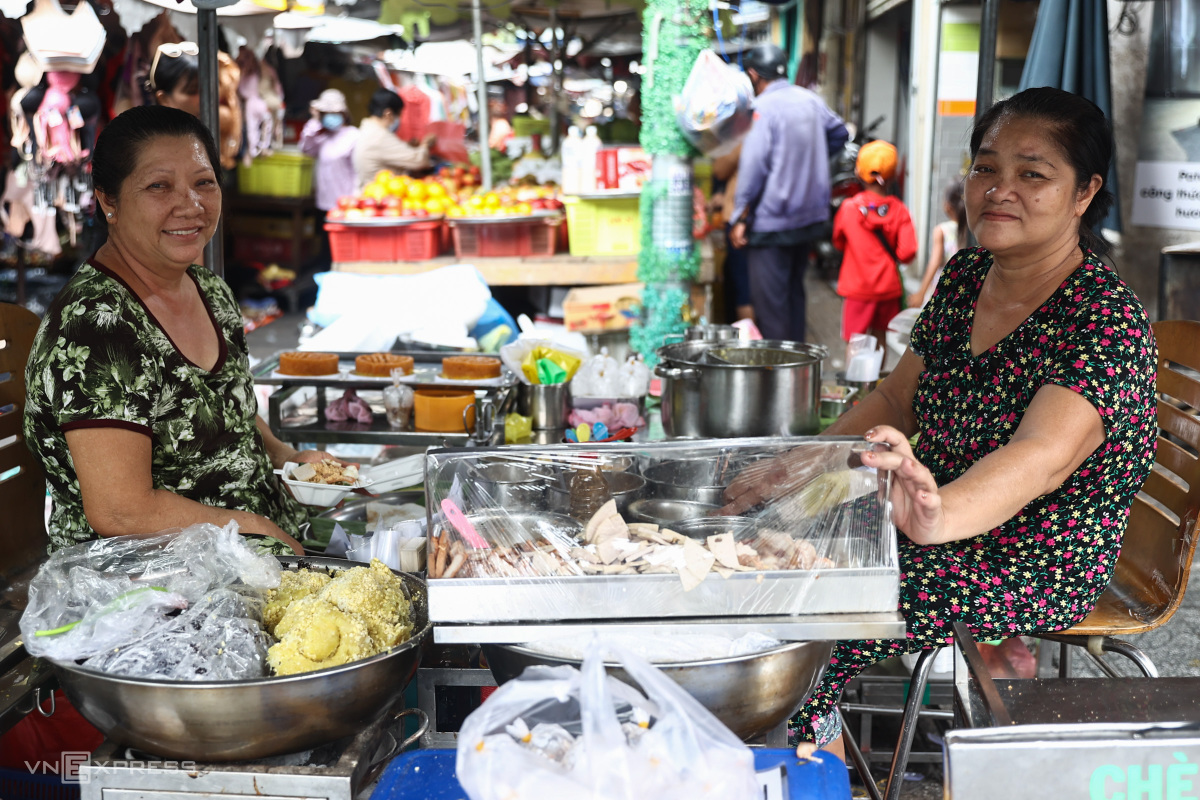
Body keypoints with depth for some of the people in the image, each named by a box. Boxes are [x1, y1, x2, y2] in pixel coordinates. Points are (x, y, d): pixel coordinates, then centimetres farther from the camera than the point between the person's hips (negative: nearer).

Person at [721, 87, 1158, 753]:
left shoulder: (1107, 321, -21)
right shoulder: (965, 276, 4)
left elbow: (1043, 457, -38)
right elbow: (897, 399, 12)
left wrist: (939, 515, -58)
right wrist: (803, 467, -4)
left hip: (1034, 571, -8)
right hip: (945, 535, 8)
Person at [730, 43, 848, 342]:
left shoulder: (763, 108, -15)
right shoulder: (810, 100, 7)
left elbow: (753, 166, -20)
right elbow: (839, 133, 23)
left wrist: (741, 218, -15)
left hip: (773, 221, -8)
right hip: (810, 216, 8)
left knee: (769, 300, -1)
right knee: (794, 292, 19)